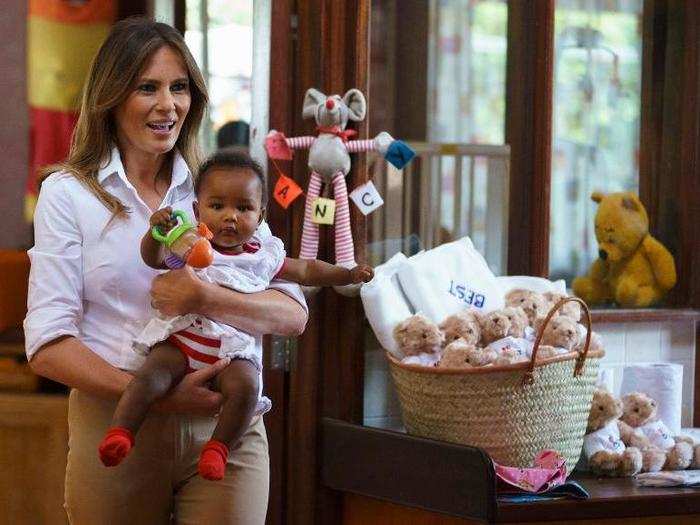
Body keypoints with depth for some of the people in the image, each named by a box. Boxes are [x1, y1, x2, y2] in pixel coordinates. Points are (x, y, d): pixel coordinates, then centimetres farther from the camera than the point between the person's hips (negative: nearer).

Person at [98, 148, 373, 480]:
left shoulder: (264, 256, 14)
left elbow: (305, 270, 28)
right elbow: (153, 259, -7)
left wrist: (348, 274, 24)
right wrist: (156, 232, -27)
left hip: (233, 348, 1)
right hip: (180, 340, -1)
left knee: (245, 386, -30)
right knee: (153, 374, -30)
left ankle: (218, 448, -21)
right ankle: (119, 433, -31)